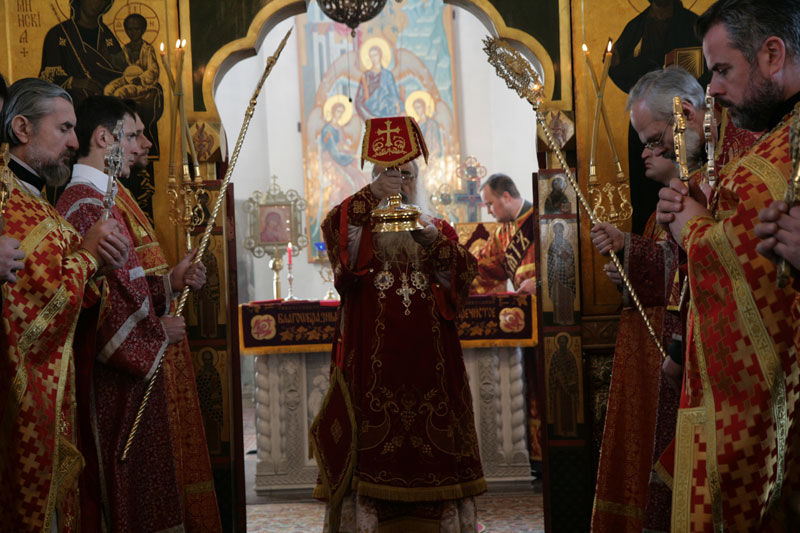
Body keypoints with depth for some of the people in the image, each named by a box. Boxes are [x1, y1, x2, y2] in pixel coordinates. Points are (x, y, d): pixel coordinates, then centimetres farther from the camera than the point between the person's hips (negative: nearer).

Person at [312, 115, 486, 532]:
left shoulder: (438, 228, 17)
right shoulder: (358, 224, 12)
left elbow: (465, 274, 3)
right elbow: (331, 230, -11)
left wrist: (433, 241, -10)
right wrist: (371, 197, -16)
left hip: (426, 348, 2)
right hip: (373, 350, -2)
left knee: (433, 427, 0)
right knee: (373, 427, -9)